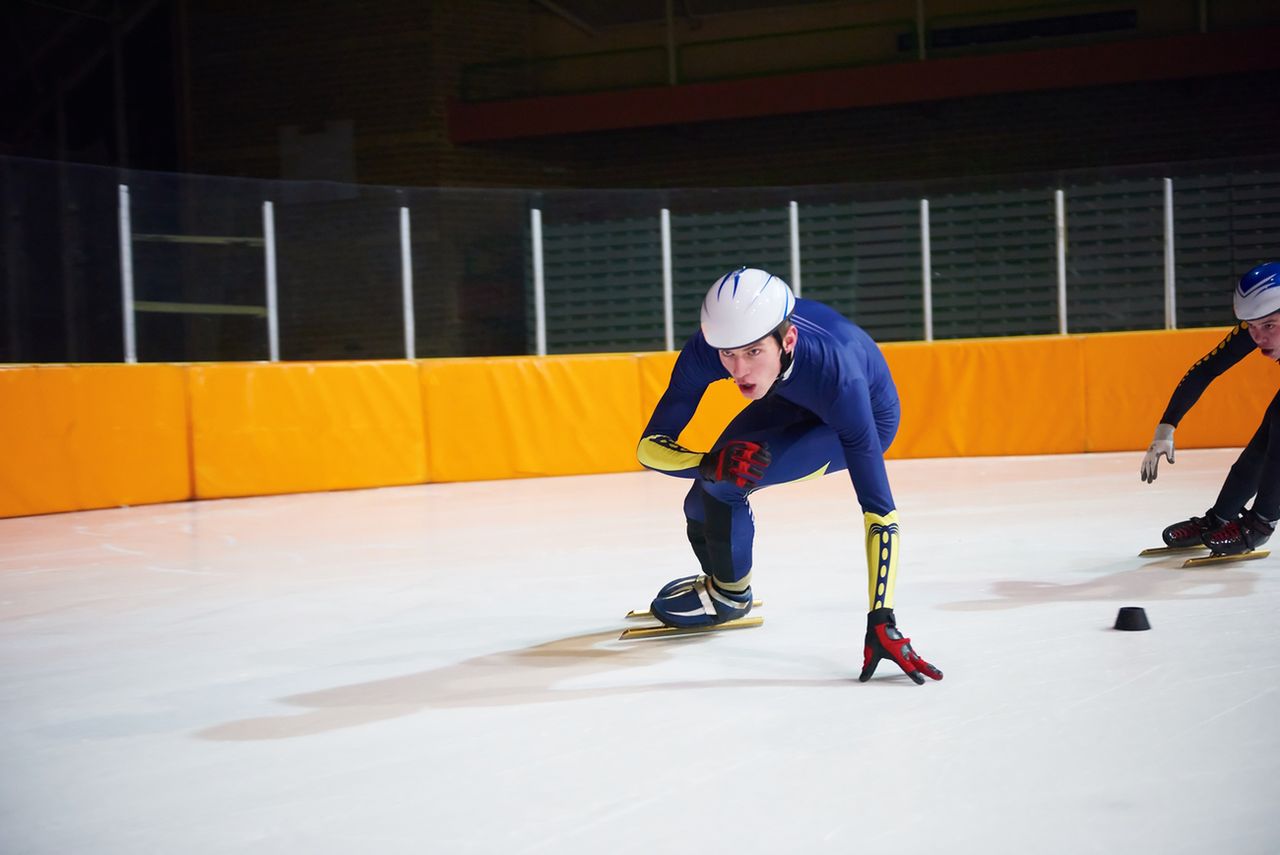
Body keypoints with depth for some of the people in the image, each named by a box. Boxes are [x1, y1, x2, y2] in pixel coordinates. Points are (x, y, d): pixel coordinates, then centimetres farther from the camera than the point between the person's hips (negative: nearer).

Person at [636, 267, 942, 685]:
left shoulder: (837, 375, -44)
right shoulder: (707, 348, -33)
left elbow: (879, 512, -42)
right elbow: (649, 447, -26)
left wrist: (881, 622, -46)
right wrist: (710, 464, -48)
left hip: (867, 418, -5)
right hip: (792, 401, 5)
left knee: (725, 482, -23)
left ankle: (729, 596, 6)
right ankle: (719, 580, 33)